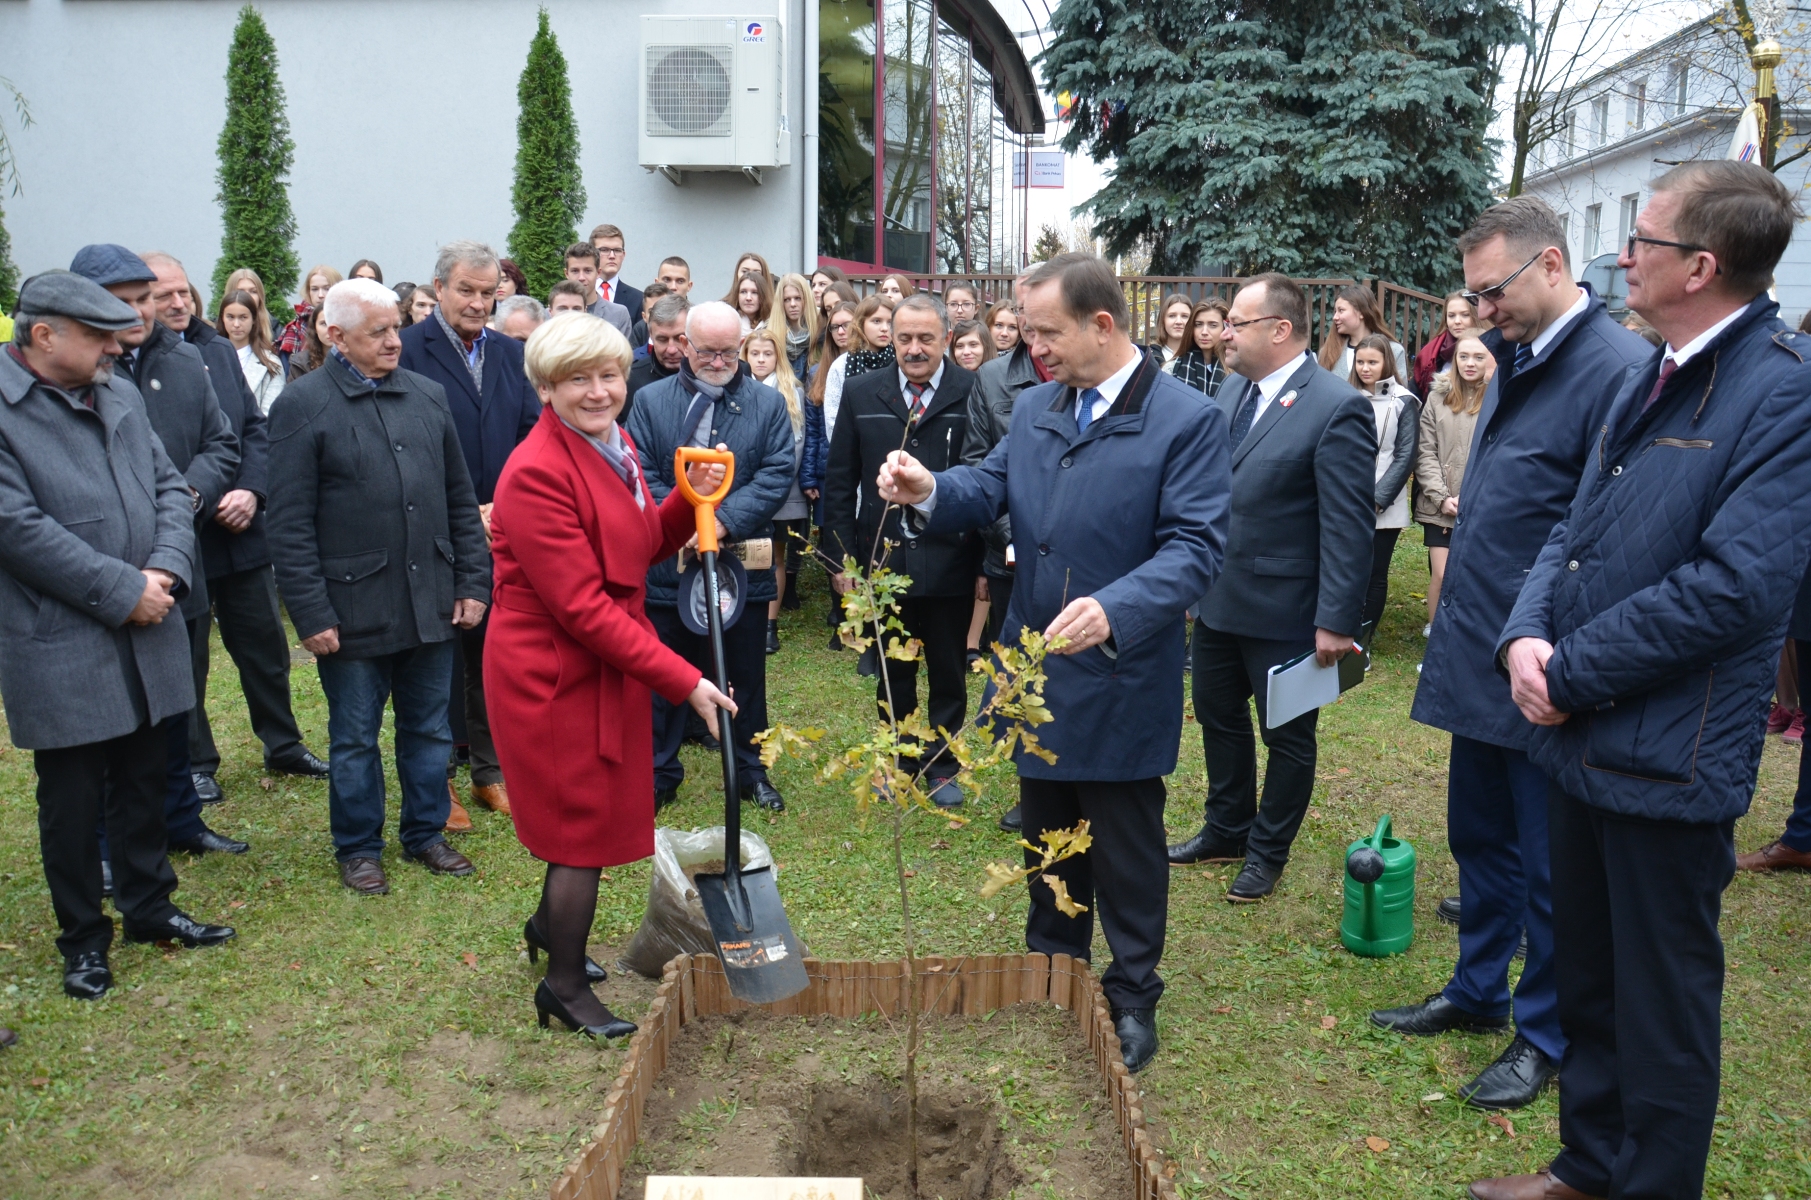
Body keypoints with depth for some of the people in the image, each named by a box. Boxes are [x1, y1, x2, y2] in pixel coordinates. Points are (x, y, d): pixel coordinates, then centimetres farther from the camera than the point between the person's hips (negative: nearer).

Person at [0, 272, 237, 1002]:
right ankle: (83, 937, 25)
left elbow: (169, 486, 8)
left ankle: (147, 905, 35)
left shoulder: (120, 393, 8)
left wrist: (165, 569, -9)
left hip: (146, 637, 6)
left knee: (144, 780, 18)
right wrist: (122, 591, -17)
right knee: (73, 798, 8)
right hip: (60, 651, -6)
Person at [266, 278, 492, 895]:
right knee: (354, 738, 10)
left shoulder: (428, 396, 9)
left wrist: (473, 582, 6)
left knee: (429, 729, 15)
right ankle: (358, 848, 26)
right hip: (354, 607, -4)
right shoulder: (302, 405, -5)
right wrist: (312, 613, -12)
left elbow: (460, 499, 12)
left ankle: (426, 833, 31)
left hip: (430, 603, 4)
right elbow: (291, 525, -8)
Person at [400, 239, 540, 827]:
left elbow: (533, 434, 6)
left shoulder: (509, 353, 9)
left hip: (502, 532, 5)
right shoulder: (408, 350, -8)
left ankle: (490, 771, 27)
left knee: (492, 652, 13)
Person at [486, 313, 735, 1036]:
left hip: (604, 663, 9)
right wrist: (682, 680, -25)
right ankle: (565, 987, 23)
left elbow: (644, 547, 14)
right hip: (554, 670, -9)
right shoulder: (536, 473, -23)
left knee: (596, 808, 22)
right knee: (586, 821, 3)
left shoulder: (612, 446, 5)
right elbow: (580, 606, -26)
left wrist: (692, 501, -5)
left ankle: (552, 924, 48)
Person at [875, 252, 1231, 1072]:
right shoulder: (1034, 408, 7)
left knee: (1125, 852, 8)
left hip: (1119, 682, -6)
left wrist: (1116, 609, -36)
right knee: (1047, 840, 21)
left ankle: (1131, 1001, 26)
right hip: (1038, 674, 6)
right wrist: (930, 490, -15)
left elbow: (1196, 544, -20)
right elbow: (990, 488, 8)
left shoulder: (1186, 420, -14)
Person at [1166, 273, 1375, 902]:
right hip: (1218, 599, 8)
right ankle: (1226, 831, 40)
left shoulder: (1337, 407, -17)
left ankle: (1268, 852, 29)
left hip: (1285, 610, -7)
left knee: (1286, 735, 11)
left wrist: (1337, 621, -21)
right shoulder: (1232, 392, 6)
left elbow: (1350, 525, -19)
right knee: (1219, 716, 20)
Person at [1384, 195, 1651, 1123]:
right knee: (1478, 836, 20)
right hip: (1476, 657, 8)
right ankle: (1476, 993, 38)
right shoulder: (1515, 361, 10)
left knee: (1549, 862, 8)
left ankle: (1545, 1034, 26)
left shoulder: (1617, 370, -18)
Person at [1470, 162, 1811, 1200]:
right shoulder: (1648, 377, 10)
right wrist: (1528, 635, -6)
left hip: (1670, 755, -8)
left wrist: (1574, 675, -16)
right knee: (1588, 982, 21)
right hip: (1586, 734, 8)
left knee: (1662, 1006, 8)